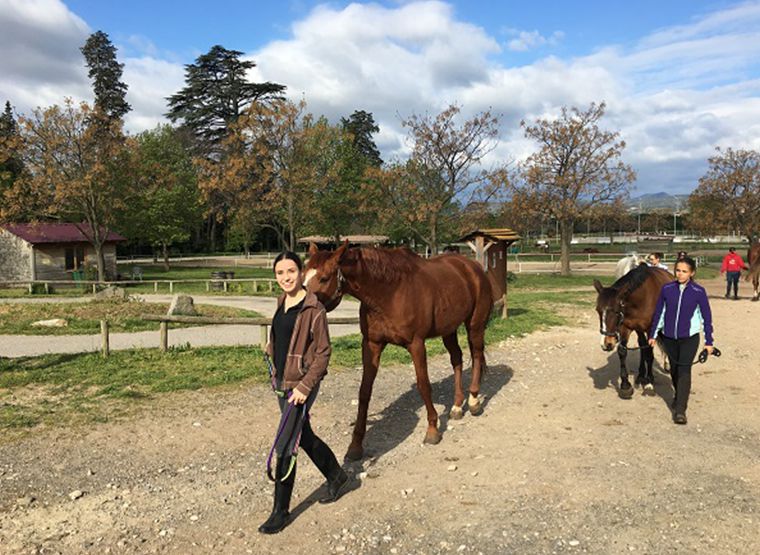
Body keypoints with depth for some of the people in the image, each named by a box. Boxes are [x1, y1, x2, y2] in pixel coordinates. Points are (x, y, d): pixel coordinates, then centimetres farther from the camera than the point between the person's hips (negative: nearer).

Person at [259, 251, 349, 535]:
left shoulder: (313, 309, -17)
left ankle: (281, 512, 13)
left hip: (301, 385, -8)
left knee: (284, 447, -3)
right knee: (304, 436, 20)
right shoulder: (282, 303, 7)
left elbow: (323, 353, -16)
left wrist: (305, 386, -21)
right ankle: (337, 477, 42)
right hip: (281, 383, 8)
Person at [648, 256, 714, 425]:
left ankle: (680, 410, -7)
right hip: (669, 337, 3)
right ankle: (678, 395, 42)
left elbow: (706, 317, -3)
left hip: (689, 338, -3)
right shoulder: (667, 289, -4)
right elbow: (658, 312, 5)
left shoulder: (699, 292, -10)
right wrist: (652, 334, 9)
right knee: (674, 369, 17)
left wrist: (708, 341, -2)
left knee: (684, 371, -8)